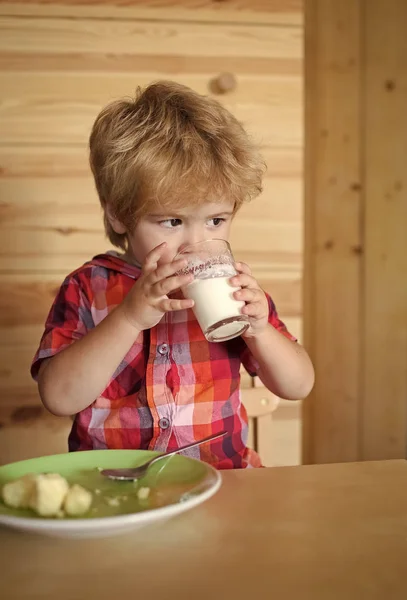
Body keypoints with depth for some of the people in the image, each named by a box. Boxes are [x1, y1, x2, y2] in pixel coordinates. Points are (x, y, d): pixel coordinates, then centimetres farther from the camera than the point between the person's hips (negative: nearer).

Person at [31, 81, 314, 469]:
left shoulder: (232, 285, 3)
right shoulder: (87, 289, -3)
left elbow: (298, 387, 6)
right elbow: (58, 397, -14)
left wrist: (259, 330, -12)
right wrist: (128, 318, -22)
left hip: (222, 478, 2)